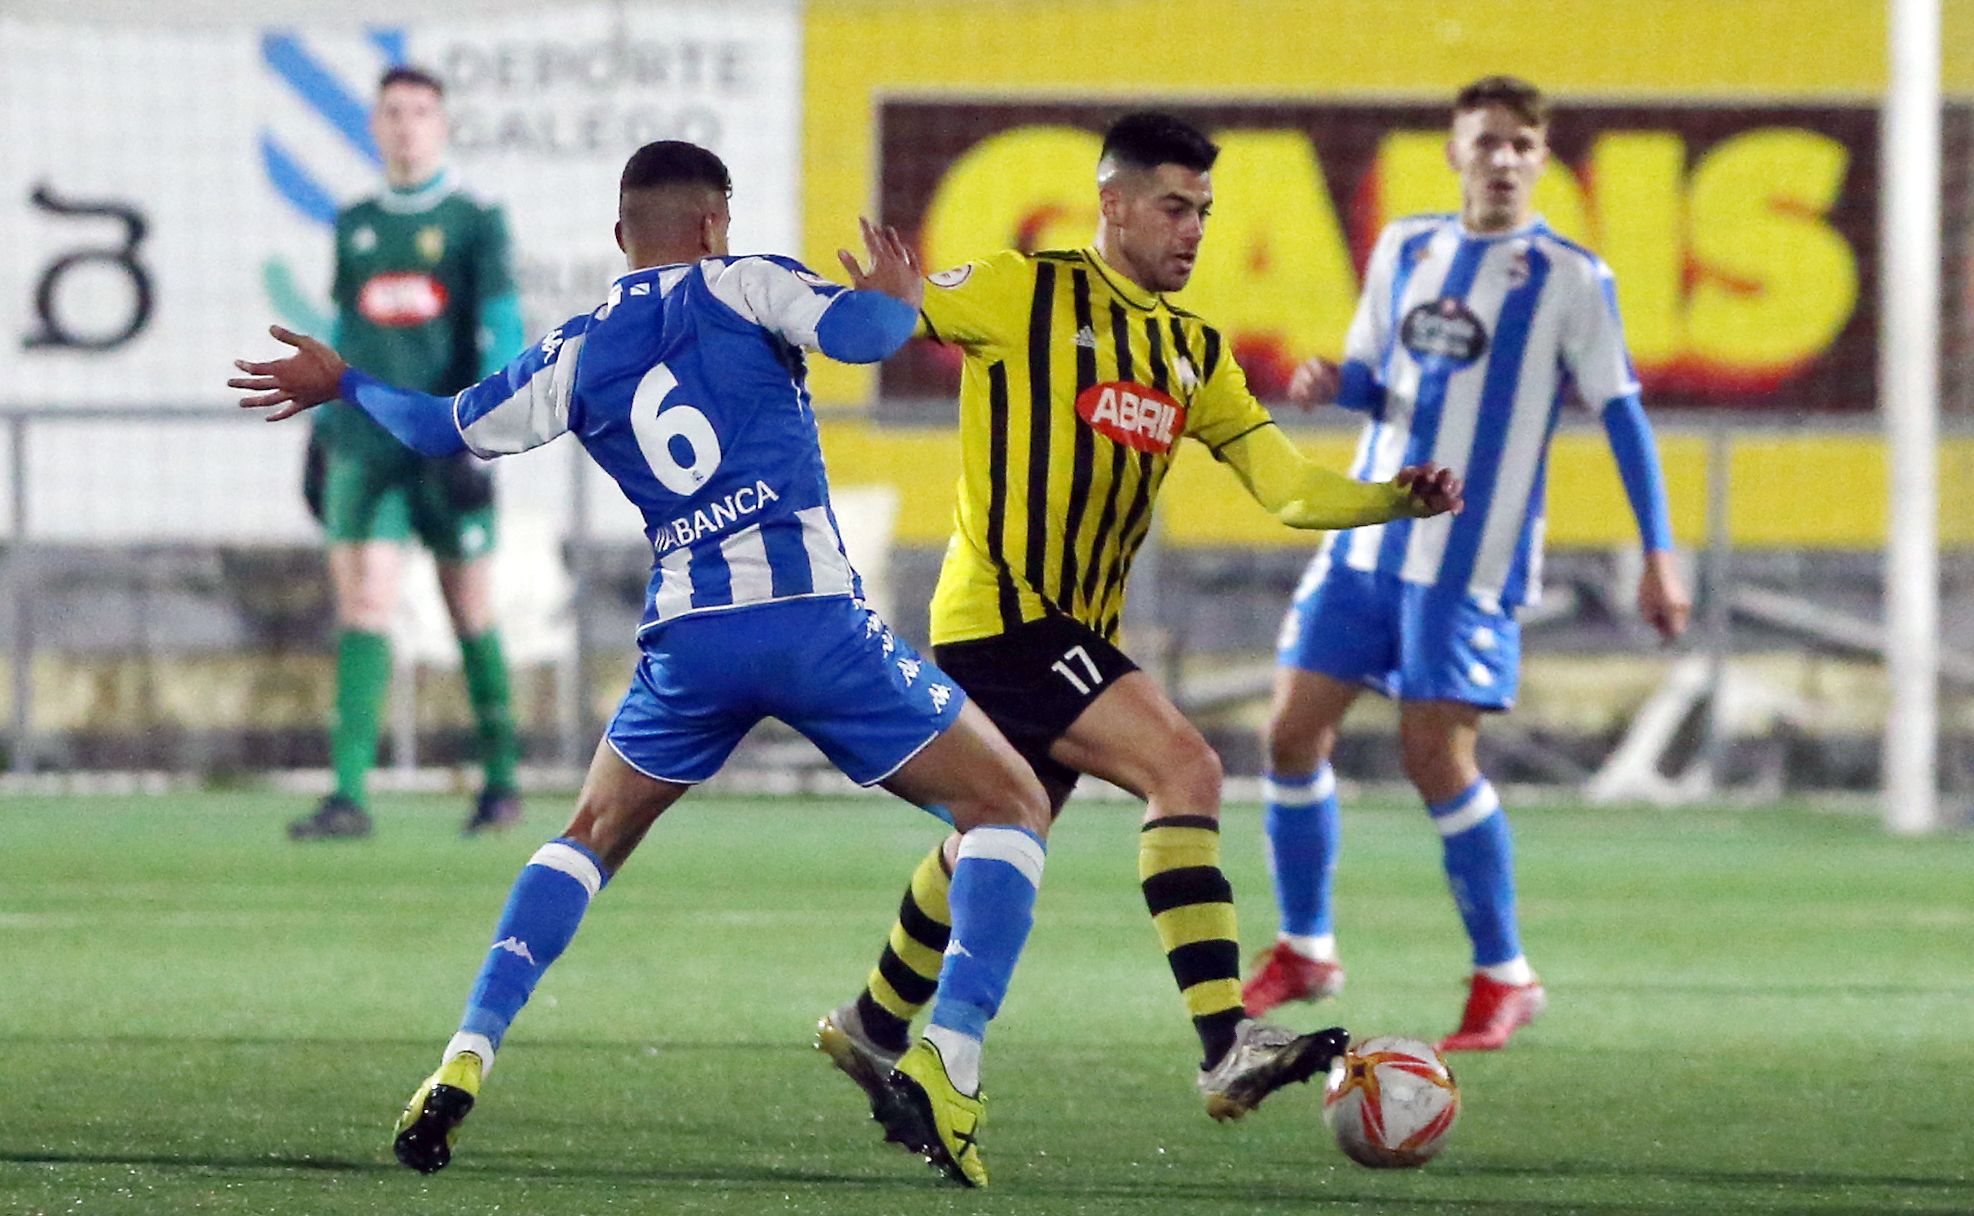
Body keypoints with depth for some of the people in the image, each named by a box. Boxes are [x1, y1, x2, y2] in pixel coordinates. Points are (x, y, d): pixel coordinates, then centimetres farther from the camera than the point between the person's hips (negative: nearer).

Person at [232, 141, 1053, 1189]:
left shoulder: (576, 356, 16)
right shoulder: (740, 285, 4)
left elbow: (445, 428, 27)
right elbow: (862, 332, -11)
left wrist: (342, 382, 47)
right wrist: (899, 295, 14)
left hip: (687, 635, 4)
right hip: (811, 618, -4)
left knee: (592, 836, 27)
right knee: (1009, 805, 9)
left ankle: (466, 1061, 11)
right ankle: (946, 1067, -10)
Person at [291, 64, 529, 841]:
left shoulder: (474, 223, 0)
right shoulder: (354, 226, 13)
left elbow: (501, 332, -5)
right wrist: (320, 432, 19)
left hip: (445, 448, -3)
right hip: (364, 447, 3)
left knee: (471, 614, 6)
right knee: (361, 608, -9)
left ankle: (502, 781, 21)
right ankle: (349, 795, -15)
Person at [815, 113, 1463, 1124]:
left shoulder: (1195, 352, 13)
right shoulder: (1022, 293, -6)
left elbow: (1289, 489, 7)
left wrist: (1396, 501, -8)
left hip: (1077, 631, 8)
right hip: (1002, 615, -8)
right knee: (1184, 768, -22)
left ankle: (872, 1030, 43)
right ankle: (1227, 1050, -29)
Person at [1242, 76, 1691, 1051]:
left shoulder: (1569, 278, -5)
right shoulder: (1404, 249, 10)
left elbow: (1620, 412, -4)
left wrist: (1658, 553, -10)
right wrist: (1328, 384, -7)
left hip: (1471, 560, -5)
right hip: (1365, 541, 5)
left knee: (1435, 752, -11)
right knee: (1292, 731, 2)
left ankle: (1505, 974, 3)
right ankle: (1305, 950, 19)